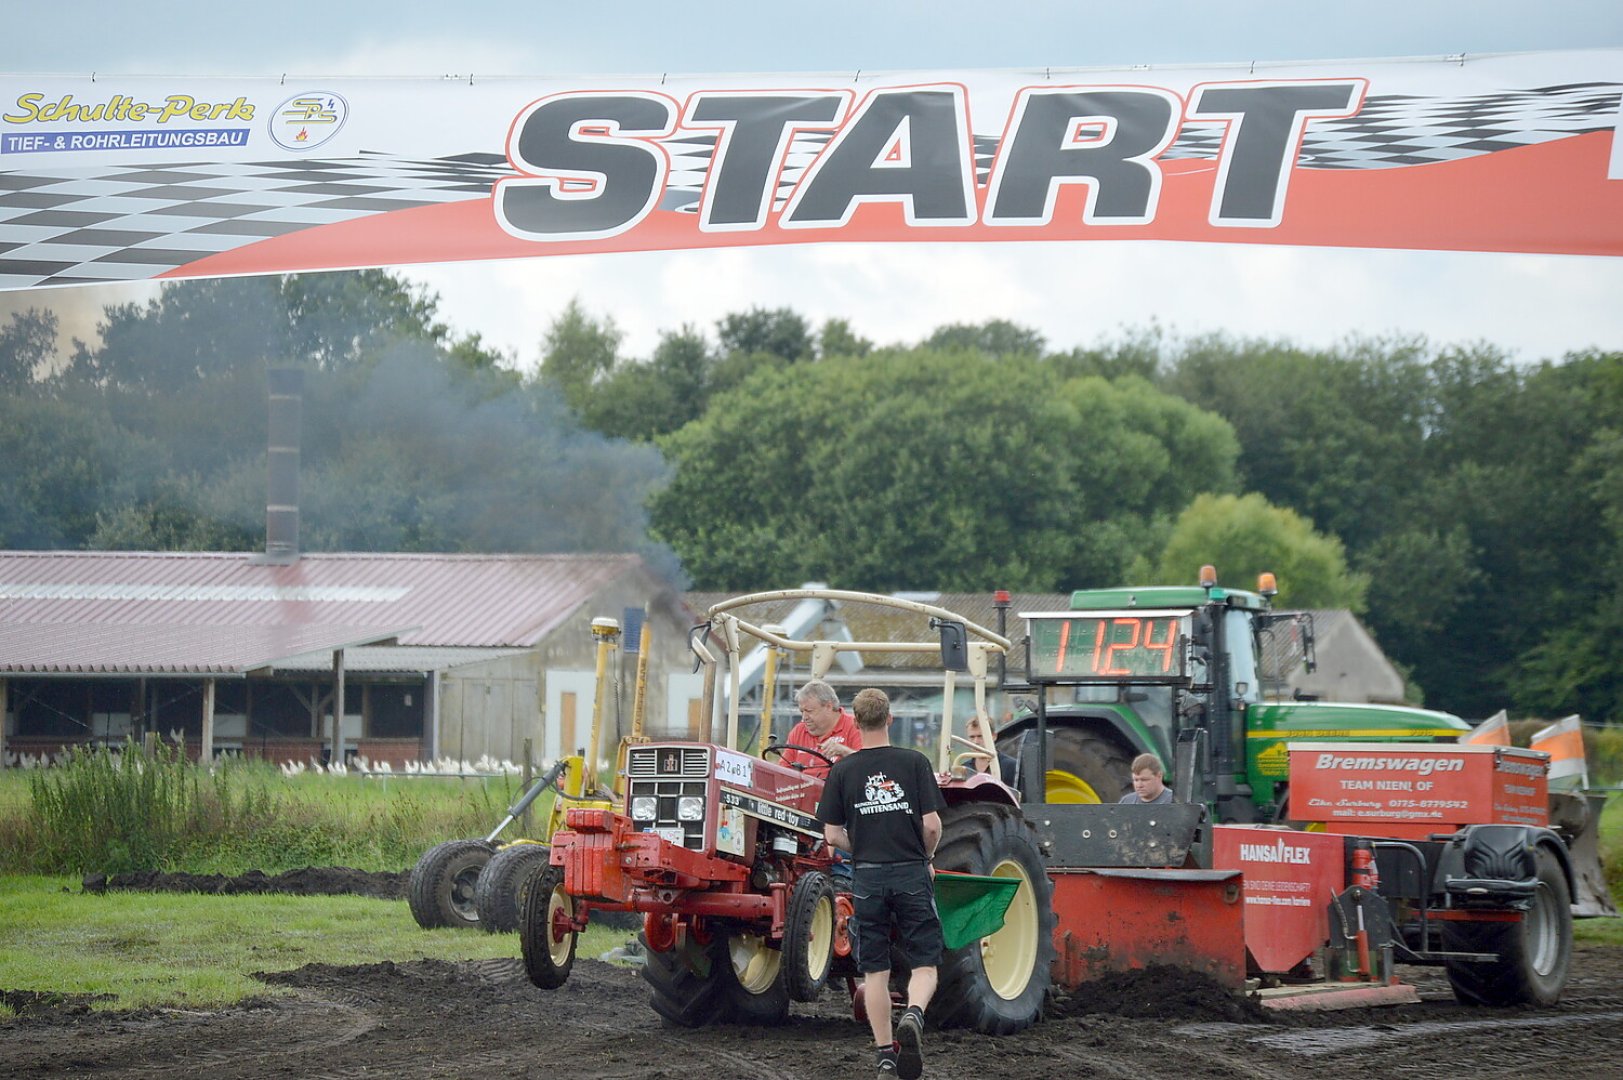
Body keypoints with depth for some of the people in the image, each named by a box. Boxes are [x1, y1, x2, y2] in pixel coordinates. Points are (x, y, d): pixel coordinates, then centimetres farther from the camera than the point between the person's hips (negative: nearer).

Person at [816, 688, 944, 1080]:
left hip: (867, 877, 1)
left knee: (874, 969, 9)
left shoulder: (842, 770, -1)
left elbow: (832, 835, -1)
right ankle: (913, 1015, -24)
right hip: (911, 875, -1)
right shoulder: (914, 762, -4)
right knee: (924, 963, 5)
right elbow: (932, 825, -7)